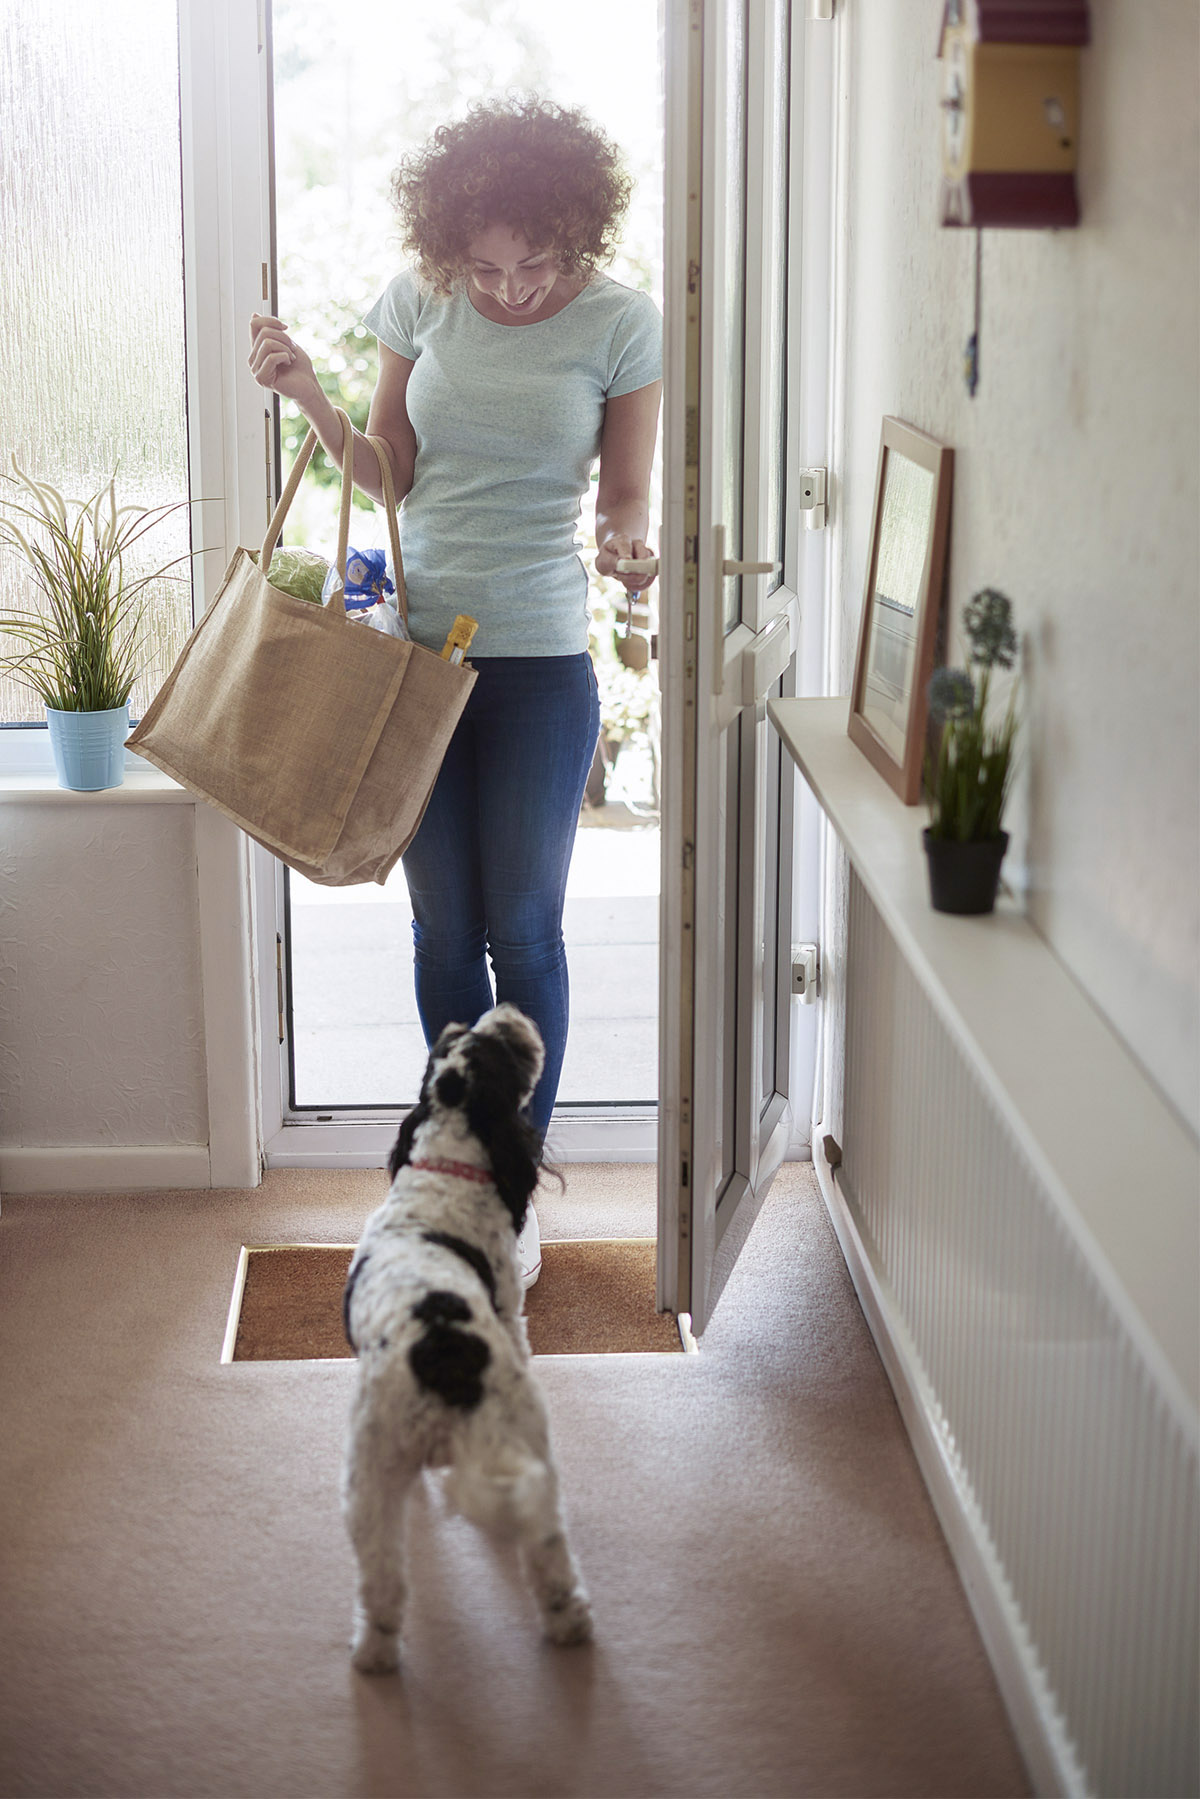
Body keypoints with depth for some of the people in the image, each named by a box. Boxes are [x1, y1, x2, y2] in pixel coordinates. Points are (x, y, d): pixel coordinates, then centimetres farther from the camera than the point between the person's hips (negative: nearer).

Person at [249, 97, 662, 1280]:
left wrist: (624, 541, -24)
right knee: (443, 924, 9)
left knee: (522, 929, 3)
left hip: (539, 658, -2)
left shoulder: (618, 323, -7)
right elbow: (388, 474, 6)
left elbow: (625, 495, -1)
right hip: (415, 641, 3)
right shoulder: (418, 300, 0)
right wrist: (306, 395, -9)